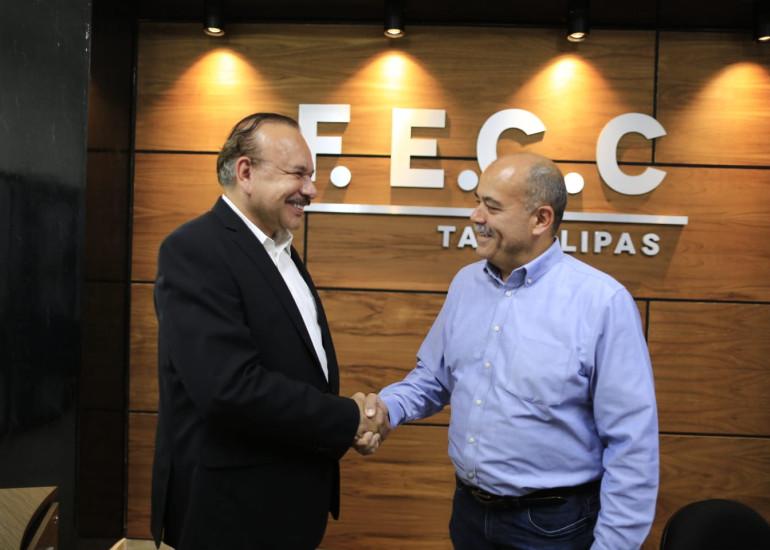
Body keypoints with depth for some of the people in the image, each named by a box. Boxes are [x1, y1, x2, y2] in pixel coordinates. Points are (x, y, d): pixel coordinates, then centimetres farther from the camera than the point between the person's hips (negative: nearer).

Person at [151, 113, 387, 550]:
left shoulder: (282, 251, 10)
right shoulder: (195, 250, -19)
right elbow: (231, 386, -29)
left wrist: (347, 424, -6)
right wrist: (348, 420, -18)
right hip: (234, 508, -8)